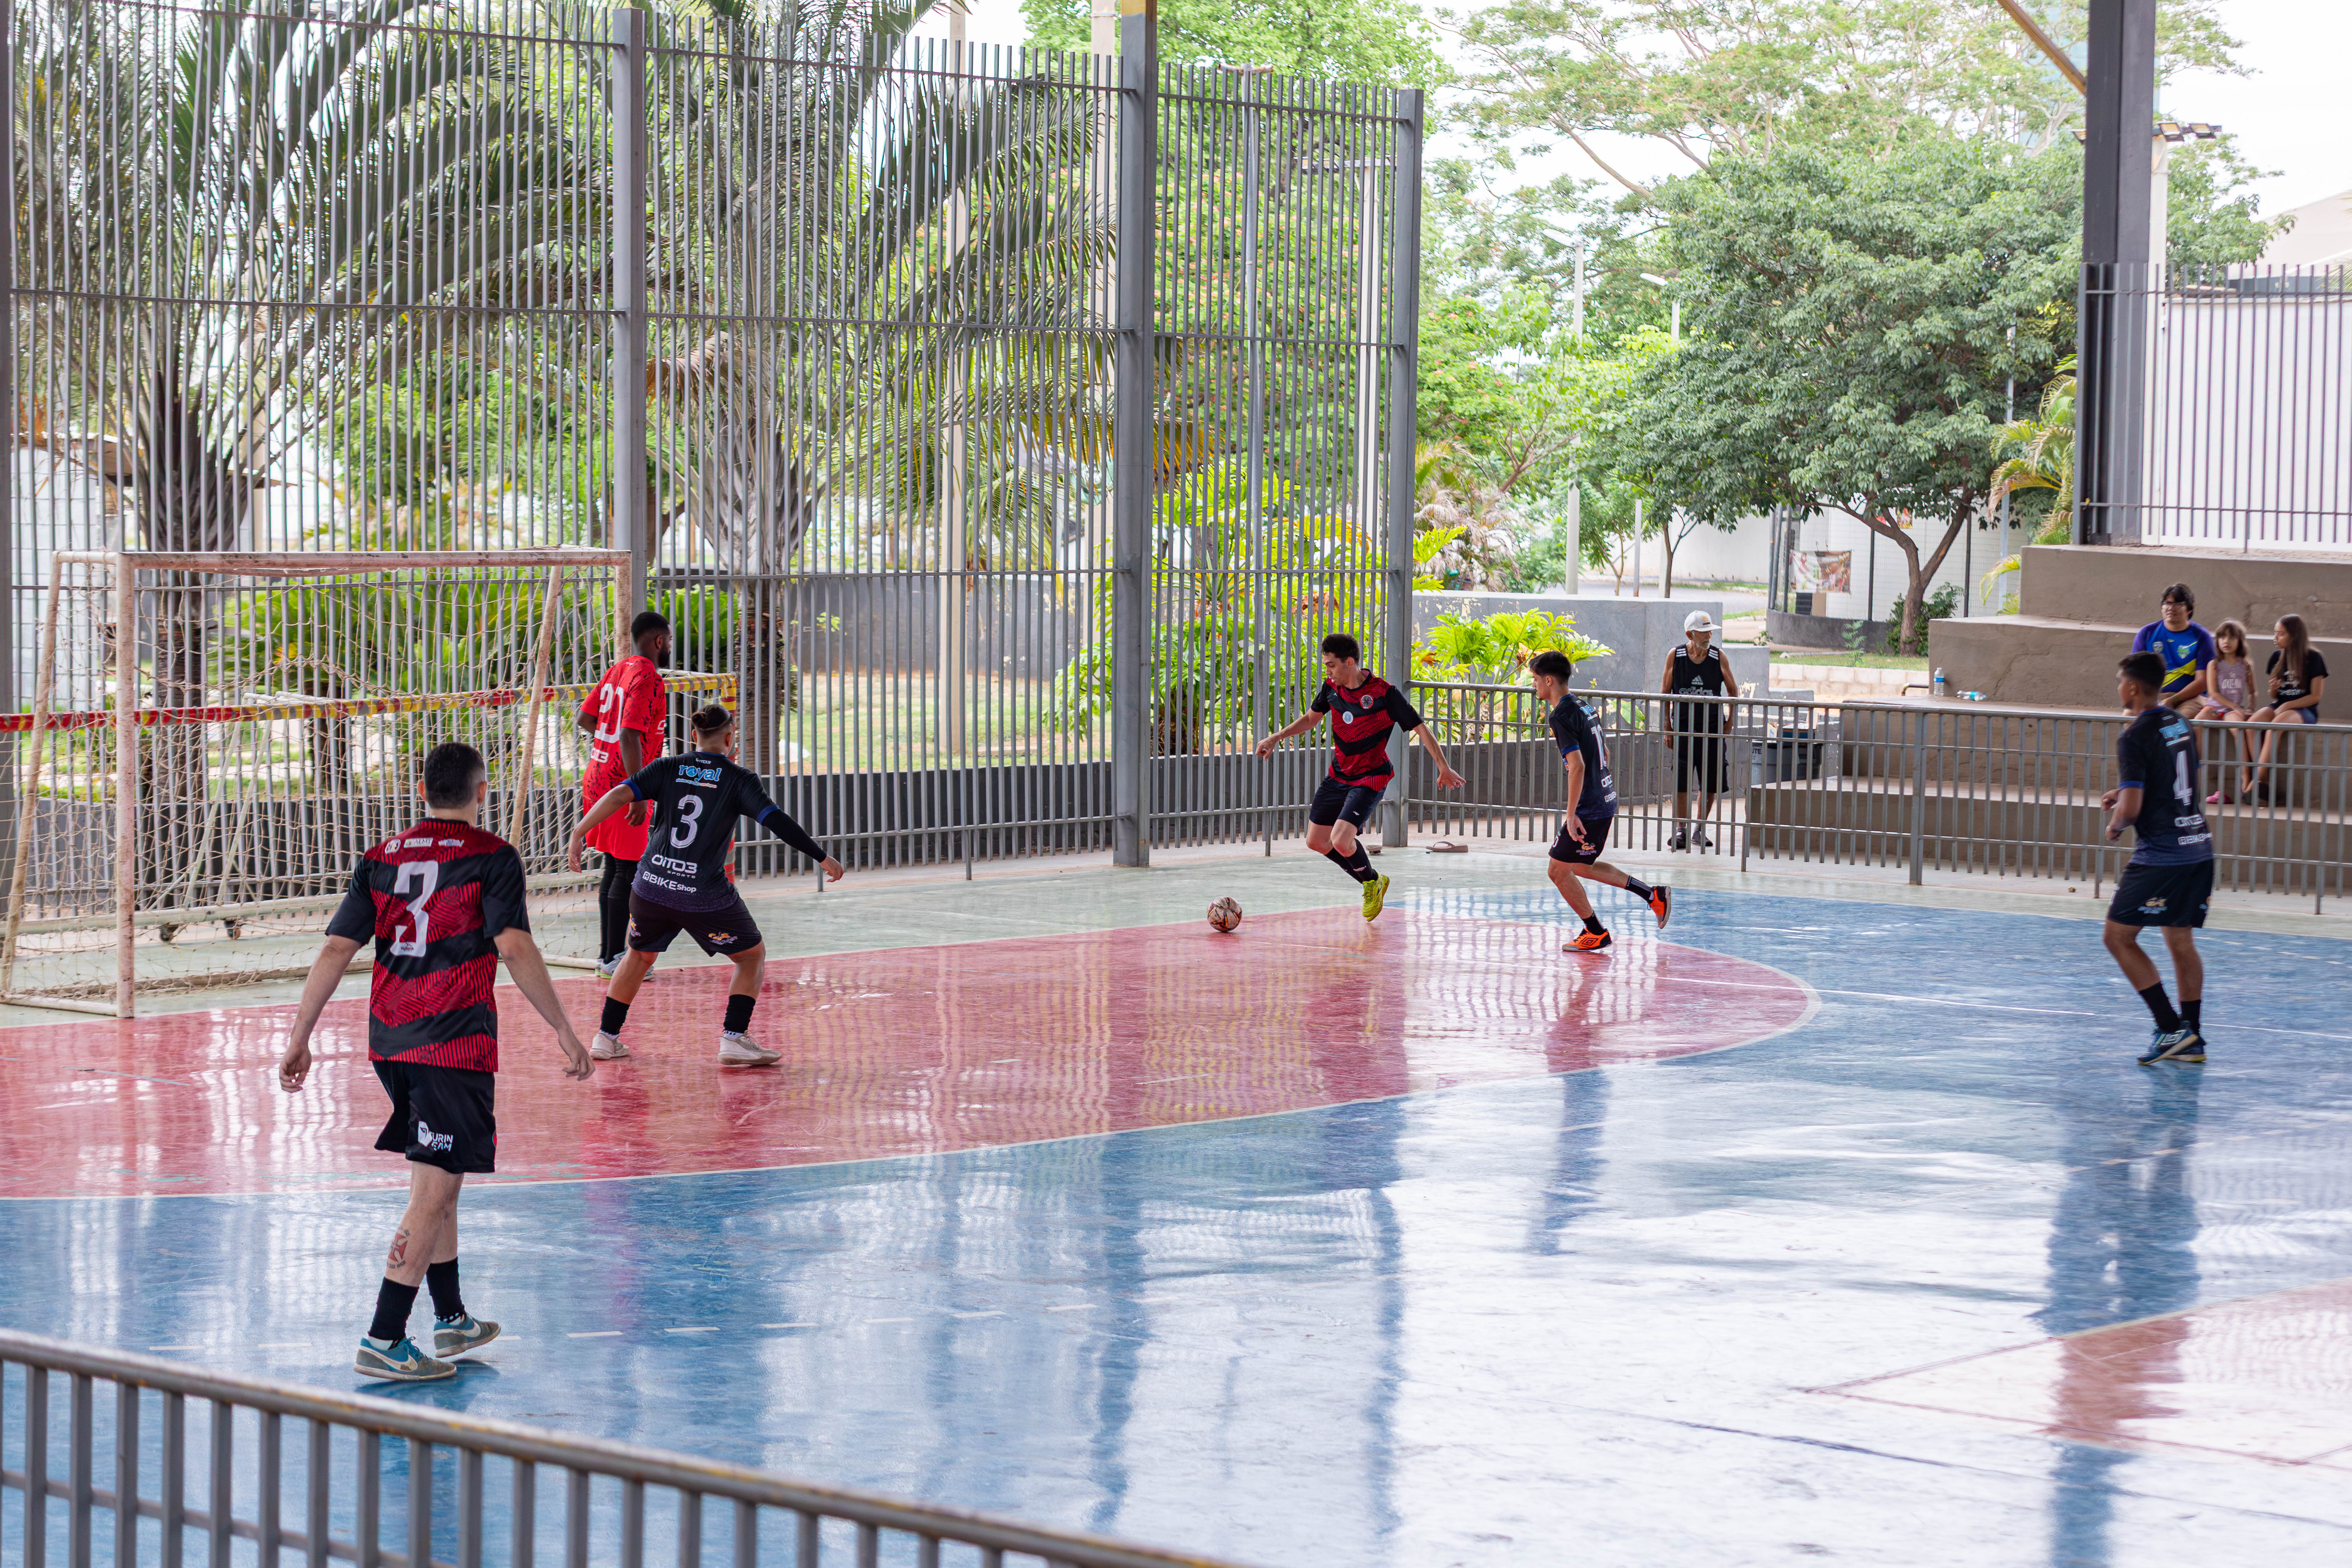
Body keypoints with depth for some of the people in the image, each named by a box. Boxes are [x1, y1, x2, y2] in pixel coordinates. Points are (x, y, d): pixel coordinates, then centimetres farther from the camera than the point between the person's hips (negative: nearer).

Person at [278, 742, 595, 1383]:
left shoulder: (381, 859, 11)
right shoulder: (491, 856, -3)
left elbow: (335, 951, 6)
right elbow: (515, 949, -13)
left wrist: (300, 1038, 10)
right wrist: (565, 1032, -10)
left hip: (390, 1041, 6)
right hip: (454, 1042, -6)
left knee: (438, 1180, 20)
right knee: (435, 1190, -6)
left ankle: (452, 1319, 31)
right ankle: (383, 1341, -12)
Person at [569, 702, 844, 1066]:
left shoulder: (667, 768, 7)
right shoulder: (739, 779, 1)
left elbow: (619, 796, -5)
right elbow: (776, 821, -8)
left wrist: (579, 833, -3)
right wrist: (823, 858, -6)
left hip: (651, 886, 3)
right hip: (705, 895, -3)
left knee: (640, 954, 29)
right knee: (753, 954, 16)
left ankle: (606, 1039, 31)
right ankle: (733, 1040, 3)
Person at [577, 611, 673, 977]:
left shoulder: (617, 672, 12)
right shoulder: (648, 679, -15)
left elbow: (585, 719, 20)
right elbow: (630, 737, -24)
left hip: (599, 778, 9)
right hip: (622, 783, -9)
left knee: (615, 868, 14)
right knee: (628, 871, -5)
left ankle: (607, 954, 17)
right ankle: (614, 958, -4)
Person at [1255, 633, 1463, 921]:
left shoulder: (1384, 694, -20)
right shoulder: (1331, 688, -2)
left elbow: (1419, 728, -16)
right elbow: (1311, 717, 17)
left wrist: (1444, 768, -19)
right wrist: (1275, 738, 10)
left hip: (1370, 780, -7)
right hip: (1338, 775, 7)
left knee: (1340, 841, -22)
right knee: (1316, 842, 7)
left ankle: (1372, 881, 10)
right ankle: (1371, 884, 26)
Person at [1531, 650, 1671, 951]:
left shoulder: (1562, 717, -17)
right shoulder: (1582, 708, 12)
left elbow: (1577, 766, -25)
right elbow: (1604, 754, 22)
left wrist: (1572, 814, -22)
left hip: (1590, 809, -10)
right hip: (1606, 801, 10)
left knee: (1559, 870, 3)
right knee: (1580, 866, 22)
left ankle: (1596, 933, 11)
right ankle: (1654, 895, 18)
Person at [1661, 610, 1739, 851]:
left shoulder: (1718, 657, -1)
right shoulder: (1675, 657, -2)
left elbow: (1733, 690, 10)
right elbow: (1665, 692, 7)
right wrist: (1667, 725, 2)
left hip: (1712, 731, 1)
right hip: (1683, 729, -1)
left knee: (1710, 785, 2)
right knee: (1680, 782, -5)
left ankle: (1700, 830, 16)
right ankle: (1681, 830, 5)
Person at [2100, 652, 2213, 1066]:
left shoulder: (2135, 737, -14)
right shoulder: (2181, 725, 11)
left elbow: (2132, 807, -19)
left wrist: (2115, 826, 1)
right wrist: (2125, 794, 22)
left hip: (2160, 855, -8)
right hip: (2198, 846, 8)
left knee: (2119, 937, -1)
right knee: (2180, 941, 13)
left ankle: (2171, 1029, -8)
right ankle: (2192, 1039, 12)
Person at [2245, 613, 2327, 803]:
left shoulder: (2313, 658, -3)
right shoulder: (2277, 658, 12)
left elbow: (2316, 696, -6)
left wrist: (2287, 706, -15)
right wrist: (2273, 689, -6)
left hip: (2304, 711, -5)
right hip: (2280, 707, 5)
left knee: (2275, 725, -37)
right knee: (2253, 722, -29)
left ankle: (2259, 779, -38)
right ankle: (2263, 780, -33)